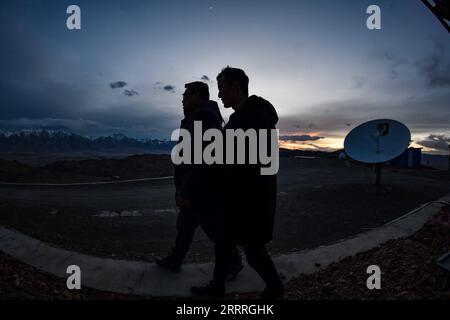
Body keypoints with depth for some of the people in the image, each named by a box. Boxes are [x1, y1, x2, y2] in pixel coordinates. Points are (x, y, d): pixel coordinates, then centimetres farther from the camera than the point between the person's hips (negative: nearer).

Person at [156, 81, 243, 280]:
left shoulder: (202, 115, -19)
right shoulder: (201, 116, 15)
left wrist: (186, 191, -27)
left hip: (201, 191, -10)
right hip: (197, 188, 10)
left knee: (213, 229, 5)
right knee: (184, 226, 19)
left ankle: (233, 262, 25)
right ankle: (174, 261, 34)